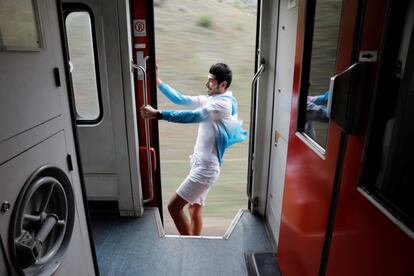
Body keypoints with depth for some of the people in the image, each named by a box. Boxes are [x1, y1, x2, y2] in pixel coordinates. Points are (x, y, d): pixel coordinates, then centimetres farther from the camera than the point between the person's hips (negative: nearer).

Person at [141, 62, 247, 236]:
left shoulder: (224, 104, -16)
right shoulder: (209, 100, 12)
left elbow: (193, 116, -29)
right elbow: (181, 99, 10)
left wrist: (158, 114, -32)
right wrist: (157, 81, 3)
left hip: (206, 168, -9)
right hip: (200, 164, 9)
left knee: (174, 207, -4)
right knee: (194, 209, 19)